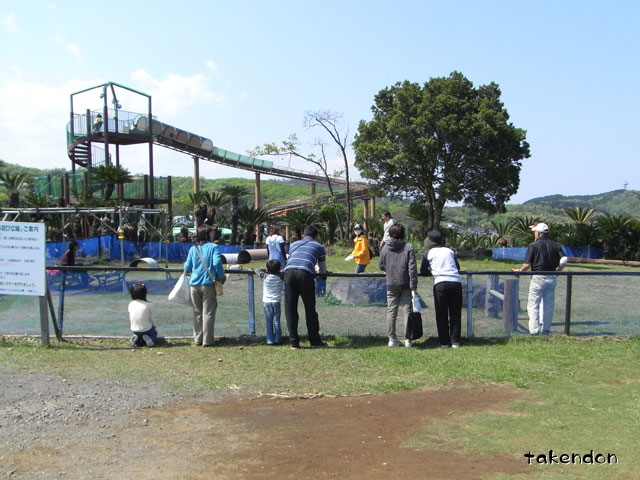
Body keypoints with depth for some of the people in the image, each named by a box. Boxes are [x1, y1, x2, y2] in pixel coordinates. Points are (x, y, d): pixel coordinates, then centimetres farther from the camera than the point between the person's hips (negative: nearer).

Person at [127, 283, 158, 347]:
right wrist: (154, 326, 15)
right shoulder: (148, 304, -17)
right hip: (146, 329, -3)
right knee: (154, 333, 30)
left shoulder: (130, 304, -7)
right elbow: (151, 319, -7)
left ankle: (136, 338, 2)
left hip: (134, 330, 3)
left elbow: (130, 320, 3)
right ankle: (148, 339, -5)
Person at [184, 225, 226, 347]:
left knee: (197, 313, 14)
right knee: (208, 313, 2)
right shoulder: (213, 247, -3)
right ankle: (207, 340, 2)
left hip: (194, 284, 4)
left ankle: (198, 339, 18)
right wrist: (221, 276, -1)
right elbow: (217, 263, -15)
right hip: (208, 283, -4)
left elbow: (187, 267, 8)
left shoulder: (193, 249, 9)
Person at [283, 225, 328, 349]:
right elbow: (323, 270, 33)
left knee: (290, 309, 8)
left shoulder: (294, 244, 33)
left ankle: (294, 341, 9)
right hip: (305, 273, -2)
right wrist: (317, 271, 57)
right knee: (310, 308, 9)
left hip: (289, 272, 2)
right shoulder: (318, 246, 26)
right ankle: (315, 340, 16)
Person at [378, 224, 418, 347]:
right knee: (407, 312, 5)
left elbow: (381, 266, 11)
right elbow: (412, 268, -11)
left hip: (391, 285, 2)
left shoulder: (385, 248, 1)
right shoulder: (408, 247, -6)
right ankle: (408, 340, 5)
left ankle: (392, 339, 11)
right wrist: (413, 287, -10)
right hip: (406, 285, -2)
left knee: (391, 312, 9)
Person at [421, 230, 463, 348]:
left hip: (440, 284, -2)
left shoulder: (428, 254, 10)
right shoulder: (450, 251, 17)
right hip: (456, 282, 2)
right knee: (455, 313, 9)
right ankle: (455, 341, 10)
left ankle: (444, 342, 8)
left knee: (441, 314, 7)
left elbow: (423, 272, 17)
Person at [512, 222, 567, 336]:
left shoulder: (533, 245, -7)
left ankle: (534, 331, -5)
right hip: (552, 278, 5)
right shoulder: (555, 245, 8)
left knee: (533, 305, 0)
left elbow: (527, 265, -11)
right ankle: (546, 330, 17)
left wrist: (519, 270, 6)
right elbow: (564, 260, 0)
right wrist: (556, 272, 13)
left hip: (538, 277, -5)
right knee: (548, 305, 12)